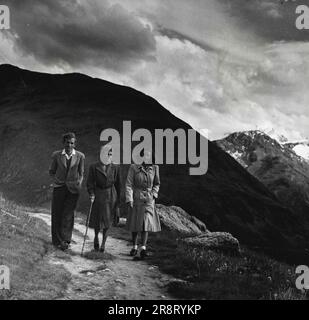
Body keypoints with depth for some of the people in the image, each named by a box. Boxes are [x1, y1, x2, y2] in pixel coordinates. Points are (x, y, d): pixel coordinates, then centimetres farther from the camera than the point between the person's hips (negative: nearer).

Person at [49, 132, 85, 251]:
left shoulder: (80, 156, 2)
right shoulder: (56, 155, 3)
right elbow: (51, 171, 13)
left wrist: (79, 184, -2)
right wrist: (58, 179, -1)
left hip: (73, 188, -1)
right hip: (59, 187, 1)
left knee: (68, 214, -6)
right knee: (57, 213, 3)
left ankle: (65, 240, -3)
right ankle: (57, 240, 14)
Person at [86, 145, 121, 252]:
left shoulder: (115, 168, 6)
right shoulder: (94, 167, 0)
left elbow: (117, 184, 9)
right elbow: (90, 182, 0)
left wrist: (118, 198, 8)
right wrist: (91, 194, -15)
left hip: (111, 196, 2)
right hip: (98, 196, -2)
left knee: (108, 220, 4)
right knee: (98, 220, -2)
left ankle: (103, 242, 20)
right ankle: (96, 238, 28)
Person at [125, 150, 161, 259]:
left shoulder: (154, 168, -2)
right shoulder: (133, 168, -9)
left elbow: (157, 184, 12)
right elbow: (129, 184, -9)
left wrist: (154, 195, -1)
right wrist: (129, 200, -15)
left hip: (148, 199, 1)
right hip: (136, 198, 0)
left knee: (146, 222, -13)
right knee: (134, 223, 10)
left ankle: (143, 249, -16)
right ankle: (134, 247, 26)